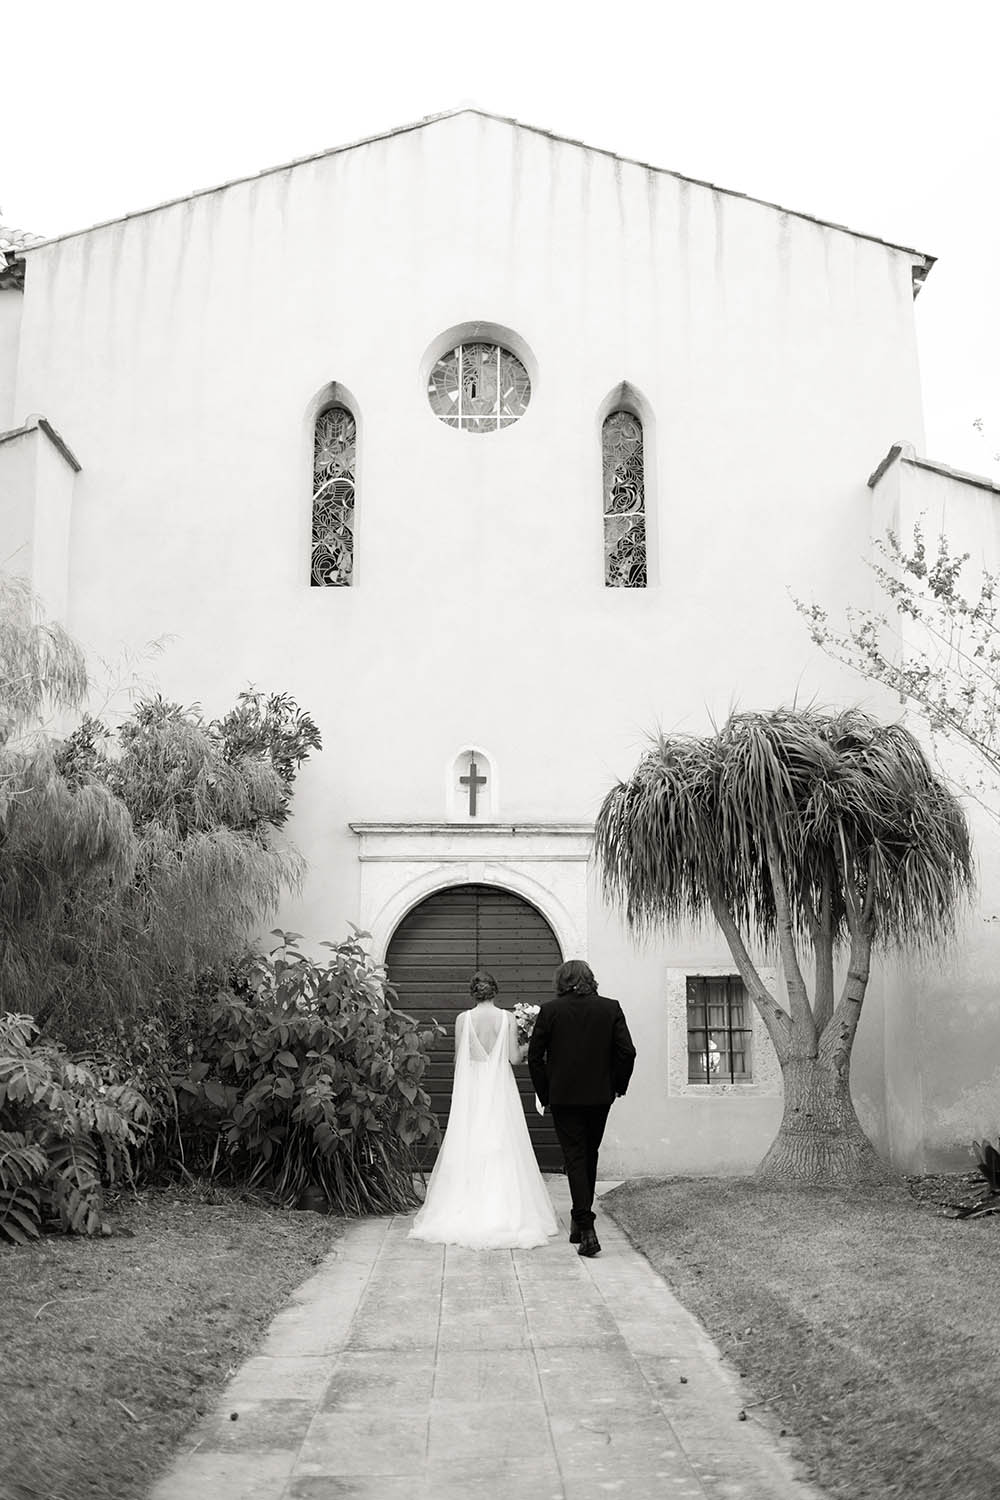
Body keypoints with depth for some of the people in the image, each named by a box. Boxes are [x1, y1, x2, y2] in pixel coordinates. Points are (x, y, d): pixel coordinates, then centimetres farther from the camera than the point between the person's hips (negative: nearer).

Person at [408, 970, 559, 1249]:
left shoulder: (462, 1018, -4)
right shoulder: (507, 1017, -5)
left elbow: (458, 1059, 0)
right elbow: (514, 1057, -5)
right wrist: (527, 1047, 15)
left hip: (470, 1090, 1)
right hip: (500, 1090, -1)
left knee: (467, 1149, 6)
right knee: (501, 1148, 4)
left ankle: (465, 1211, 8)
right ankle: (504, 1212, 4)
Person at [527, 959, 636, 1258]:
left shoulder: (550, 1011, -5)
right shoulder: (611, 1008, -1)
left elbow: (534, 1057, -4)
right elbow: (627, 1052, -4)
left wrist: (544, 1094, 6)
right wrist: (617, 1085, 9)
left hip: (564, 1097, -2)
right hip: (600, 1096, 2)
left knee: (575, 1159, 1)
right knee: (589, 1157, 18)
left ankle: (586, 1229, -8)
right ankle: (581, 1221, 27)